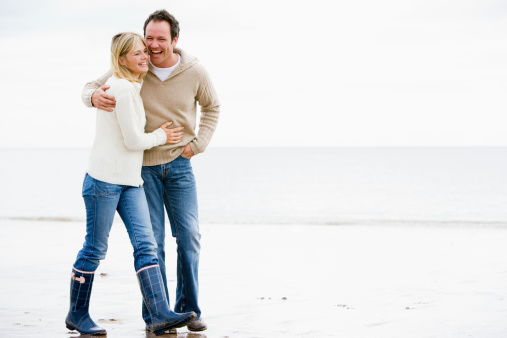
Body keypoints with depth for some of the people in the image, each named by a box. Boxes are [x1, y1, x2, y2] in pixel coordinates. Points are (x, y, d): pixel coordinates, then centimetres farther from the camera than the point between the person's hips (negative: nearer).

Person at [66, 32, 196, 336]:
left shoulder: (133, 87, 15)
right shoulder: (122, 89, -14)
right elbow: (133, 140, -15)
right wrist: (161, 136, 1)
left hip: (130, 180, 9)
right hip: (105, 178, -9)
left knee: (146, 245, -3)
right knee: (95, 248, 1)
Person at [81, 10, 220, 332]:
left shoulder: (194, 71, -8)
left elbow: (212, 107, 10)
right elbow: (92, 87, -3)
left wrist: (198, 143, -1)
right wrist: (95, 96, -28)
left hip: (179, 164, 1)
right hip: (141, 164, -1)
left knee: (189, 237, -1)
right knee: (151, 240, -2)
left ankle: (188, 309, 13)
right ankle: (155, 314, 6)